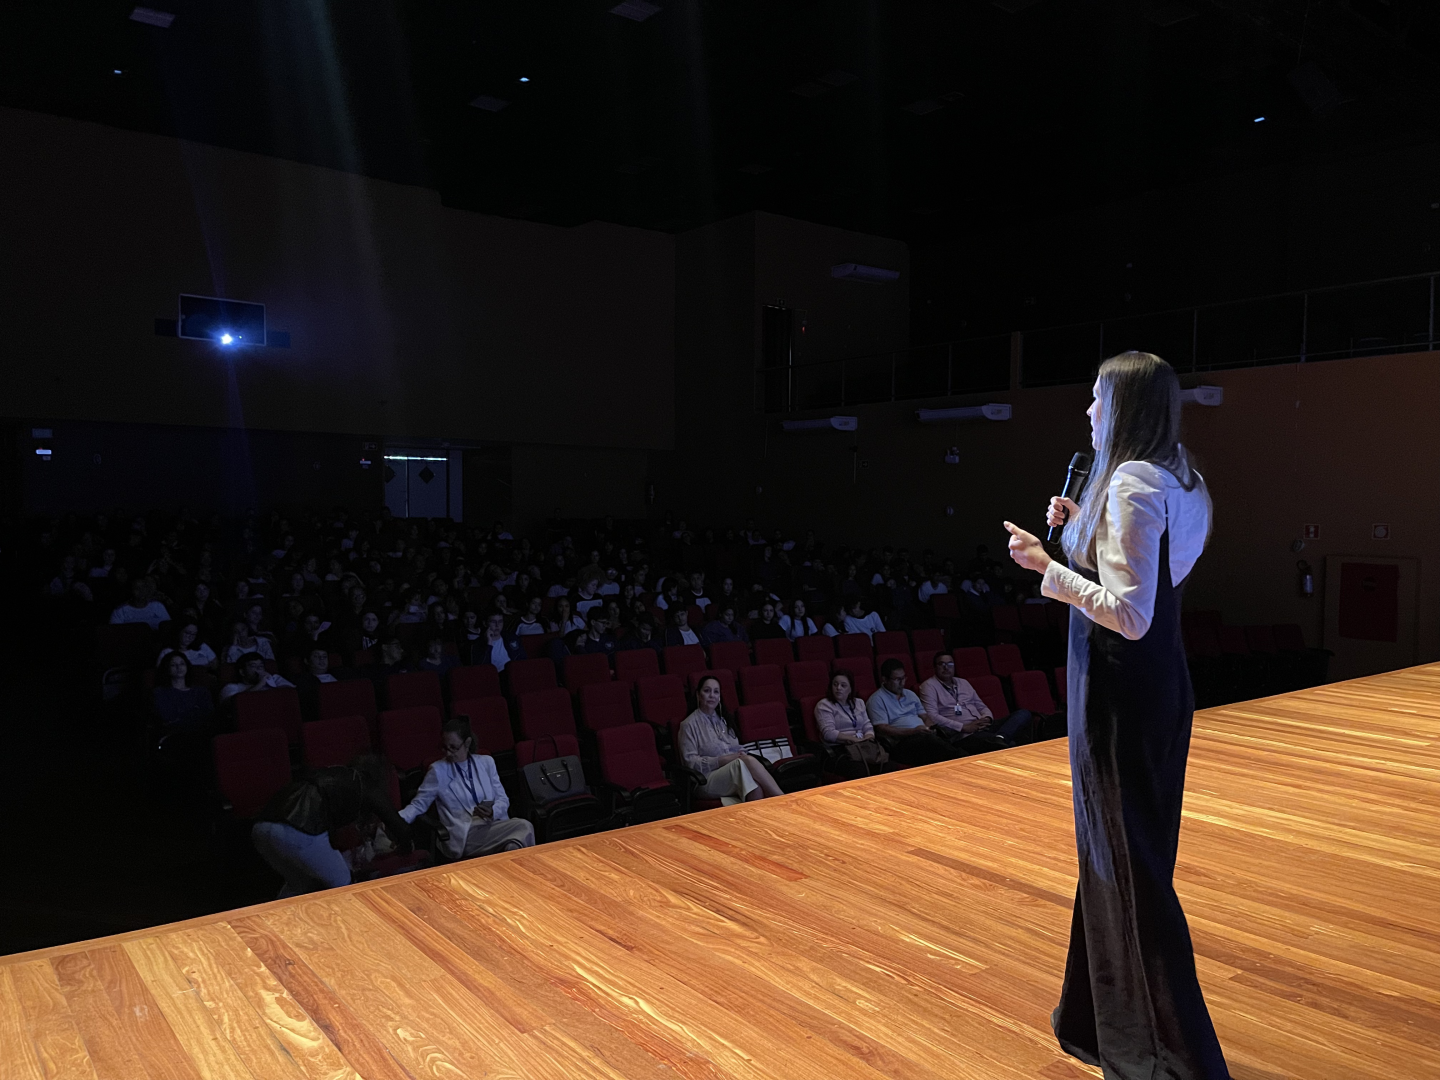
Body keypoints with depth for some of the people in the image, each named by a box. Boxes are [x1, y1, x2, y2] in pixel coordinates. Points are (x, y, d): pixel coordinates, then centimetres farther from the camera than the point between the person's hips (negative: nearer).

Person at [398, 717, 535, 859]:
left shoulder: (486, 762, 13)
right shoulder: (438, 770, 6)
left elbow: (503, 799, 12)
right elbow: (418, 804, 8)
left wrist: (493, 811, -10)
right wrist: (397, 820, -11)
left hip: (493, 825, 5)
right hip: (463, 834, -4)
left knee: (524, 826, -31)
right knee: (523, 828, -32)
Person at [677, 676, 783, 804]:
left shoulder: (723, 719, 20)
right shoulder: (689, 724, 1)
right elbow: (690, 761, -6)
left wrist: (742, 754, -3)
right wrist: (721, 760, -16)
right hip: (707, 781, -6)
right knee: (746, 761, -34)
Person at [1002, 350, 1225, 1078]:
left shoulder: (1131, 485, -19)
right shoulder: (1176, 482, 10)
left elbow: (1130, 615, -25)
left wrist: (1046, 566, -19)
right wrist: (1083, 531, 15)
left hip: (1121, 694, -10)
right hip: (1158, 689, 10)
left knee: (1127, 862, 2)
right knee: (1118, 851, 21)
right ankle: (1107, 1021, 38)